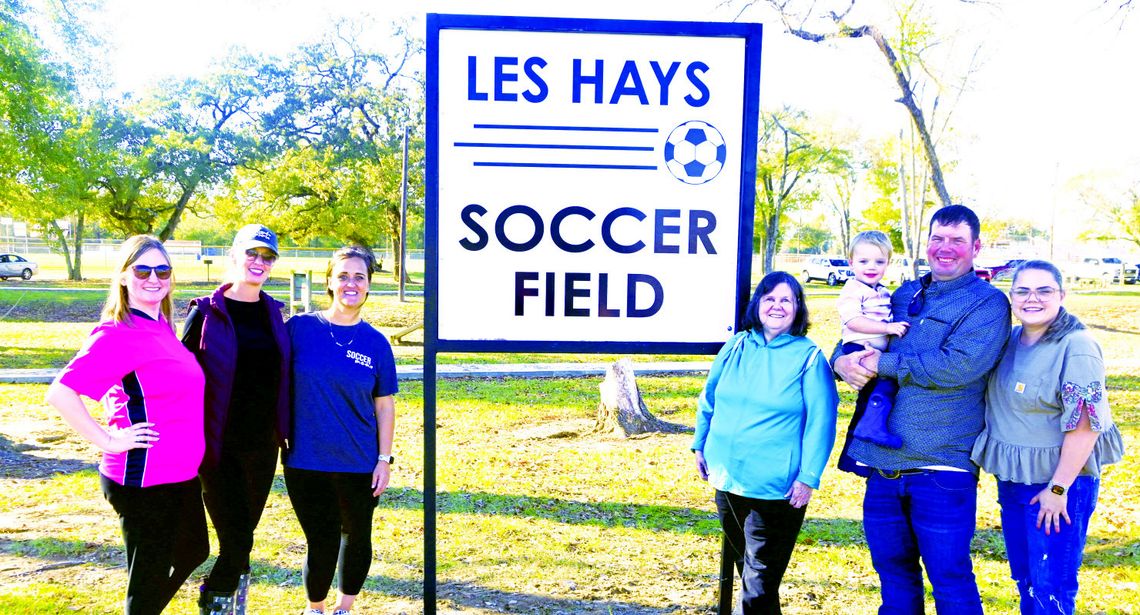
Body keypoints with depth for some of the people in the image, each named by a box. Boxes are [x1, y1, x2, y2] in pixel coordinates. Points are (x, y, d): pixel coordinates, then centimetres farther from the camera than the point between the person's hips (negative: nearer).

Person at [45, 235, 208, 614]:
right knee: (149, 582, 7)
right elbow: (60, 394, -26)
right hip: (144, 480, -9)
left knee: (192, 552, 26)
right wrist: (108, 441, -20)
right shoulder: (117, 333, -18)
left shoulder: (162, 326, 7)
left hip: (181, 473, 9)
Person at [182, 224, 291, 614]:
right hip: (219, 446, -4)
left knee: (242, 534, 13)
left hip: (262, 445, 4)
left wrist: (283, 431, 12)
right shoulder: (206, 312, -6)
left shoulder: (273, 312, 7)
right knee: (237, 541, -4)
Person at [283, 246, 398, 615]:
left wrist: (384, 459, -1)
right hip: (306, 463, -1)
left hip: (359, 464, 1)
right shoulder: (299, 328, -4)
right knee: (322, 543, 4)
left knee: (356, 536, 15)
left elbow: (385, 405, 2)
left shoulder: (375, 343, -2)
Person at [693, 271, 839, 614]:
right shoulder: (736, 347, 3)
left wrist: (809, 478, -14)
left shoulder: (808, 357, -9)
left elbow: (821, 421, -11)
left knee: (759, 587, 0)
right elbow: (709, 400, 14)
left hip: (776, 491, -5)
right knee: (746, 569, 23)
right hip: (726, 481, 5)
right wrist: (700, 445, 14)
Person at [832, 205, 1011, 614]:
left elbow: (959, 365, -20)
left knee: (950, 581, 3)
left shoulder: (987, 303, -4)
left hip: (940, 468, -6)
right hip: (882, 461, 6)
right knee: (893, 573, 17)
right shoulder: (903, 296, 15)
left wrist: (884, 362, -13)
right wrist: (843, 361, -4)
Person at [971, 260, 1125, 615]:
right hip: (1012, 479, 7)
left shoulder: (1077, 347, -18)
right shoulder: (1011, 339, 4)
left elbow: (1086, 424, -21)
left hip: (1058, 479, -7)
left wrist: (1059, 488, -19)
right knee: (1024, 578, 19)